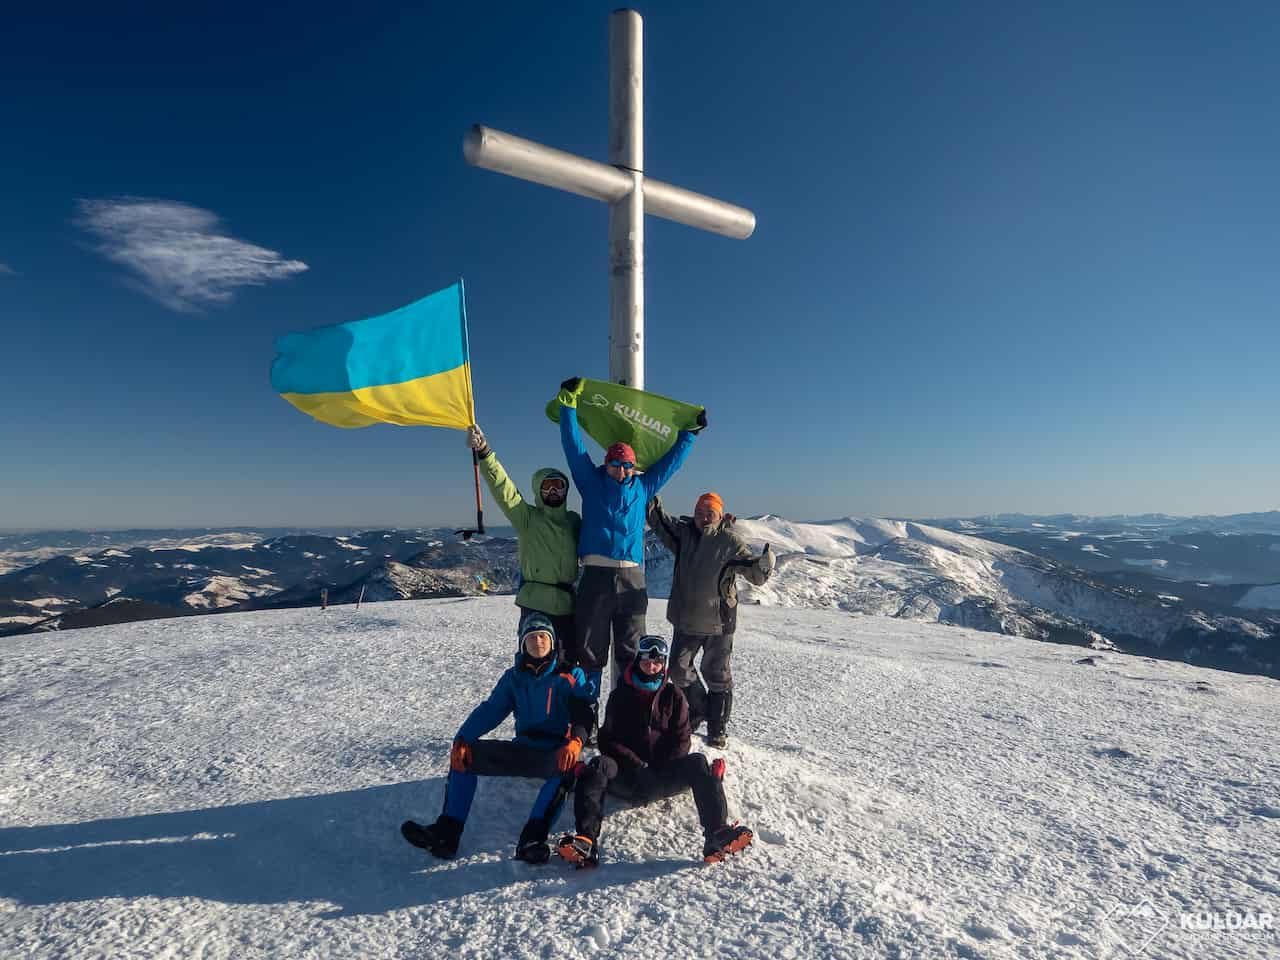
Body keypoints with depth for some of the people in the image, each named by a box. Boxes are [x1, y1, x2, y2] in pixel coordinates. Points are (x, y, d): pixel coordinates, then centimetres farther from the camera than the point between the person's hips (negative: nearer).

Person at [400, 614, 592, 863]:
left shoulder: (571, 675, -2)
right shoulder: (514, 677, 10)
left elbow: (583, 714, -14)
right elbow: (490, 710, -1)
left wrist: (575, 742, -36)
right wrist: (462, 739, -17)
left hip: (556, 753, -4)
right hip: (523, 748, 5)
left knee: (566, 767, -39)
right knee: (463, 753, -10)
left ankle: (532, 839, -42)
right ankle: (446, 833, -16)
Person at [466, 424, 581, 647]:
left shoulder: (574, 520, 12)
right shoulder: (528, 517, 0)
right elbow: (502, 487, -14)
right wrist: (483, 451, -25)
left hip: (567, 604, 4)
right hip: (534, 603, -4)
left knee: (570, 660, 11)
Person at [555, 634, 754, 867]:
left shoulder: (673, 696, 12)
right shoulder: (621, 695, 10)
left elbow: (681, 740, 6)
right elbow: (608, 740, 4)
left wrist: (662, 769, -10)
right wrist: (637, 765, -11)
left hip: (664, 775, 0)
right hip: (628, 774, 0)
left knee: (697, 763, -26)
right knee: (599, 765, -29)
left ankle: (717, 835, -41)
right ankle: (586, 840, -45)